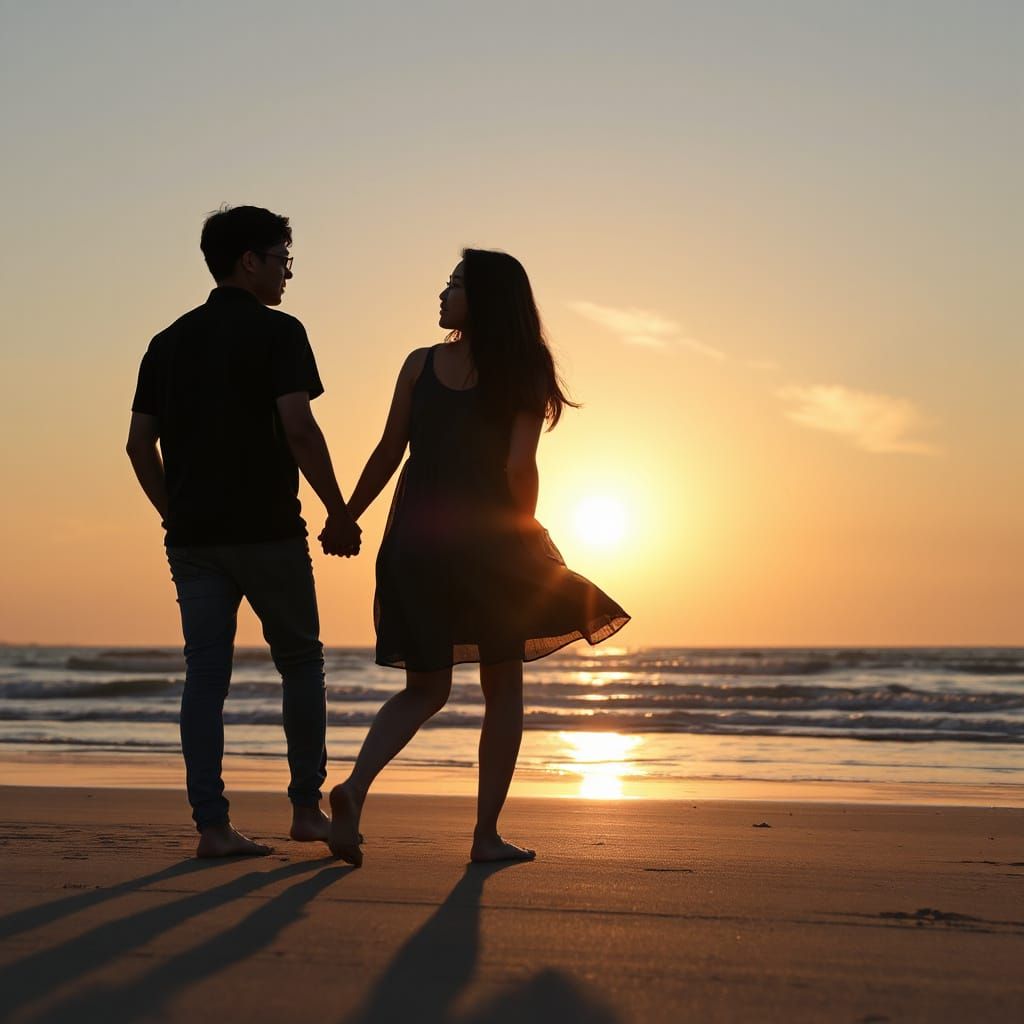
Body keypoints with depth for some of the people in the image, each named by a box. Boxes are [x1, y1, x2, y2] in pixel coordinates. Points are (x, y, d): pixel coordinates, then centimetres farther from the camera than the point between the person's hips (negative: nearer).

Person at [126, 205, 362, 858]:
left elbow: (140, 443, 10)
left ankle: (212, 825, 0)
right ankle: (307, 807, 16)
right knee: (301, 660, 11)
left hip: (192, 534, 5)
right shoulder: (276, 332, -5)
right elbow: (299, 429, -15)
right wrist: (340, 513, -7)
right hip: (266, 529, -5)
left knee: (206, 676, 4)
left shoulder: (168, 342, 13)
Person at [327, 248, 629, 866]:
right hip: (487, 539, -2)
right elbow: (518, 467, -12)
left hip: (416, 539, 3)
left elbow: (387, 455, 3)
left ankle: (355, 788, -9)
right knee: (503, 689, 12)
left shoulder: (421, 365, 2)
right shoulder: (522, 376, -3)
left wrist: (346, 518, 15)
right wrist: (526, 536, 2)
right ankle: (487, 833, 10)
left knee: (425, 689, 14)